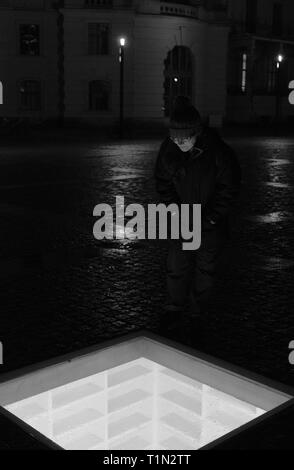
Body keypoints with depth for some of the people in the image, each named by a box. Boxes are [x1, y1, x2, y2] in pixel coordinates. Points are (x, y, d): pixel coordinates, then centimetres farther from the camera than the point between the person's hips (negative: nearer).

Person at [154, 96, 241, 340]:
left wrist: (209, 219, -18)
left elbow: (229, 190, -15)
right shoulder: (168, 149, -11)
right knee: (176, 267, 2)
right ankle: (175, 312, 19)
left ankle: (196, 315, 27)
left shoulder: (219, 152, -23)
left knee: (205, 270, 9)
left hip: (211, 222, -3)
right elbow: (163, 182, 2)